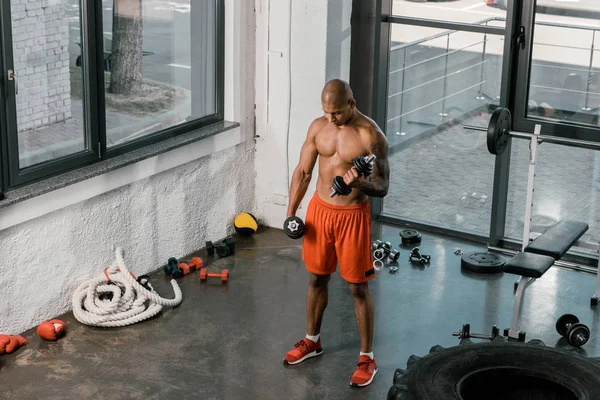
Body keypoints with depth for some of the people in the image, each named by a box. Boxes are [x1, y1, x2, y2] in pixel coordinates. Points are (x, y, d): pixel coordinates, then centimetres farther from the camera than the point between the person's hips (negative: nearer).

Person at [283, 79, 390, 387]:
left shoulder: (371, 136, -17)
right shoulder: (318, 126, -1)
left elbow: (382, 187, -14)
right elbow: (303, 171, 7)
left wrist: (360, 182, -35)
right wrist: (291, 212, 2)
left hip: (353, 215, -5)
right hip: (319, 209, 5)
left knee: (358, 287, 3)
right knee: (317, 279, 18)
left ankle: (367, 357, 16)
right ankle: (312, 340, 38)